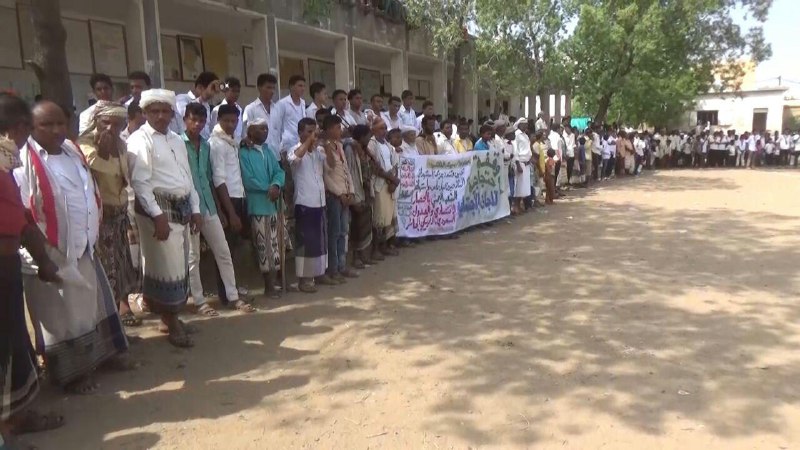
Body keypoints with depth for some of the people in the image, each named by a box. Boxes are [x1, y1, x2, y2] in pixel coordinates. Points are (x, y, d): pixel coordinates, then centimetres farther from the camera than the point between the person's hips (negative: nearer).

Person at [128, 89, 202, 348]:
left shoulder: (177, 140, 16)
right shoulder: (140, 140, -7)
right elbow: (140, 182, -15)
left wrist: (195, 208, 12)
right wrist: (157, 214, -21)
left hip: (182, 206, 8)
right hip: (157, 208, -8)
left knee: (180, 265, 13)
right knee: (168, 266, -4)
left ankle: (172, 316, 27)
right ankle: (171, 322, 9)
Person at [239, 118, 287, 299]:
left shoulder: (268, 151, 13)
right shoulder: (244, 153, -9)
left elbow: (279, 171, 4)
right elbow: (248, 181, -15)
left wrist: (276, 185, -16)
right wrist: (269, 188, -12)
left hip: (274, 204, 7)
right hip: (258, 205, -7)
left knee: (275, 245, 11)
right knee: (264, 246, 0)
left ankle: (273, 282, 24)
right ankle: (268, 285, 10)